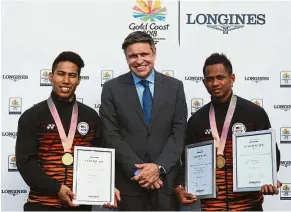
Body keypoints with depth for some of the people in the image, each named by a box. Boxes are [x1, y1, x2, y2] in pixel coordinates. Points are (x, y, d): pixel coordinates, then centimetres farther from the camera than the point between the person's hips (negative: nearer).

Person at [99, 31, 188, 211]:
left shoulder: (174, 86, 4)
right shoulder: (112, 88, 1)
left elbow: (179, 133, 0)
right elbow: (112, 135, -4)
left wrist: (159, 167, -12)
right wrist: (137, 170, -12)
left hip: (166, 179, 1)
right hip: (129, 180, -1)